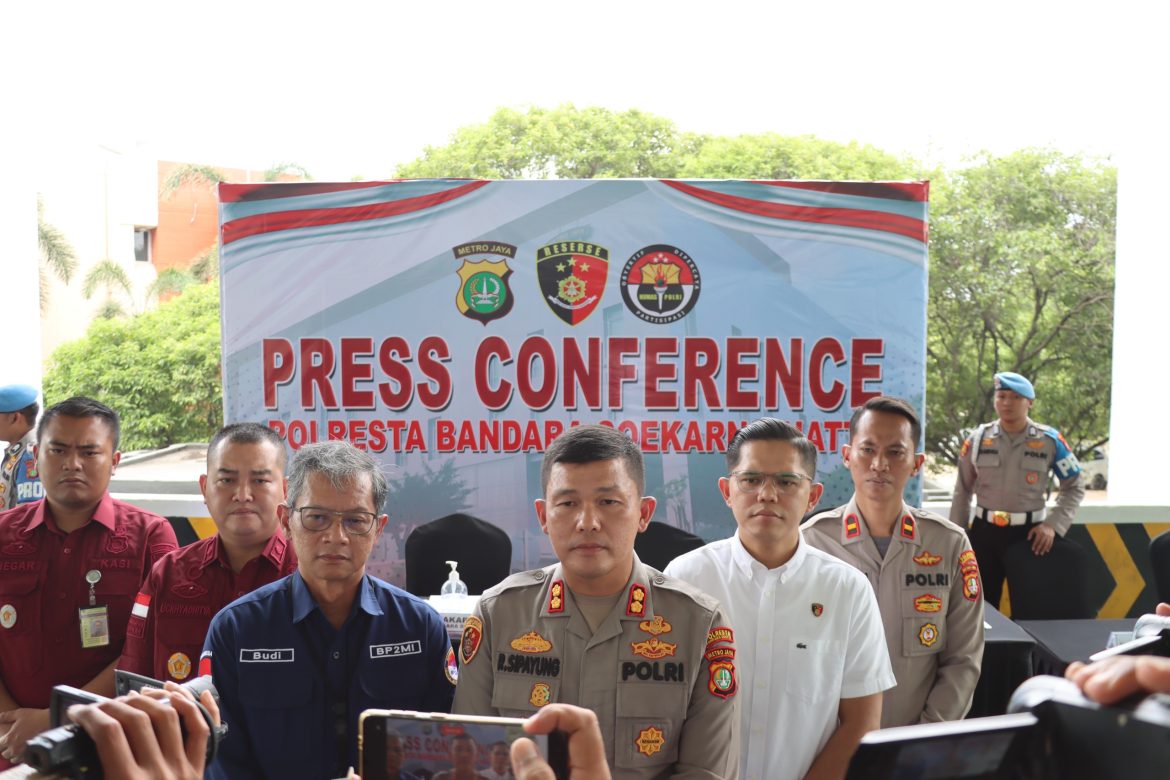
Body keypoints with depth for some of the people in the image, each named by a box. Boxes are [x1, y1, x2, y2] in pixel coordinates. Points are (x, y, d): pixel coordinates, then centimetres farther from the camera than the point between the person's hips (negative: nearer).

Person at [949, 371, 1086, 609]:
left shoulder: (1049, 440, -4)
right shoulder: (977, 439, 0)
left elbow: (1074, 487, 5)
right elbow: (962, 491, 8)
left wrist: (1052, 524, -7)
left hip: (1029, 533, -1)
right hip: (984, 531, 1)